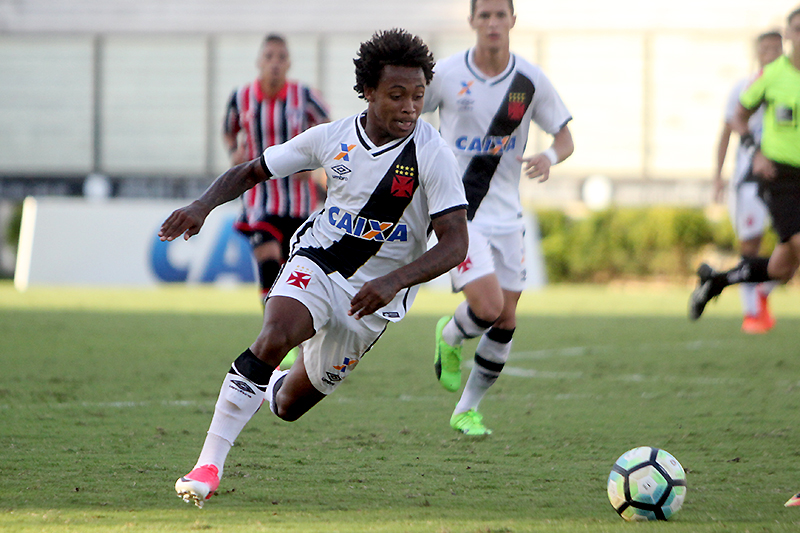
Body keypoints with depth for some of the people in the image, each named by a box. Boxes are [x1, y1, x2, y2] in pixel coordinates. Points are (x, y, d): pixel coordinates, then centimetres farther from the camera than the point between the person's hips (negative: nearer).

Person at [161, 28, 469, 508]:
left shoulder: (433, 155, -18)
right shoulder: (333, 138, -6)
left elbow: (456, 244, -22)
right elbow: (252, 171, 5)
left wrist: (394, 281, -36)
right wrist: (204, 205, -13)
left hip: (373, 294, -1)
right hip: (315, 264, 1)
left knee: (290, 406, 9)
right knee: (274, 338, -31)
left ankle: (275, 386, 50)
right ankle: (209, 464, -29)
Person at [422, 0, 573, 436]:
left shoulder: (530, 81, -1)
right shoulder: (446, 74, -7)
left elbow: (564, 138, 6)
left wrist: (550, 157, -16)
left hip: (505, 215, 4)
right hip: (456, 213, -4)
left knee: (505, 322, 3)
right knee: (489, 307, -19)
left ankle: (467, 411, 21)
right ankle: (449, 338, 17)